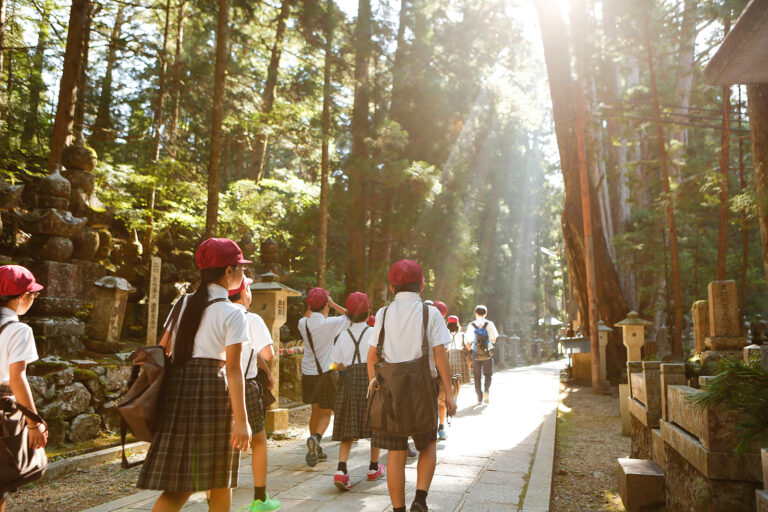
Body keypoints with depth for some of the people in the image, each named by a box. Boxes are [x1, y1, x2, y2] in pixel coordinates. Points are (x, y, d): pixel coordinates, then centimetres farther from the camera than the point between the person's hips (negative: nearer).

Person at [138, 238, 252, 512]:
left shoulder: (182, 304, 11)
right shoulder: (232, 313, -7)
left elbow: (161, 350, 11)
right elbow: (233, 368, -13)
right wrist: (241, 420, -13)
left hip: (177, 386, 6)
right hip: (212, 389, -6)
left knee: (179, 484, 10)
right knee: (219, 480, 12)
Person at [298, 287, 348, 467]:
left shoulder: (303, 324, -3)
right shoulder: (331, 323, -16)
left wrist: (311, 306, 8)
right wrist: (333, 304, -2)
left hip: (308, 374, 5)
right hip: (326, 373, -5)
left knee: (315, 411, 19)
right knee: (325, 413, 7)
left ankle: (316, 450, 26)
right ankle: (315, 437, -21)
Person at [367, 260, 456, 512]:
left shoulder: (383, 314, 4)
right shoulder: (430, 313, -2)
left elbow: (371, 356, 2)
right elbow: (439, 354, -6)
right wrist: (448, 393, -1)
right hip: (422, 387, -1)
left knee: (396, 453, 9)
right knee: (428, 445, 18)